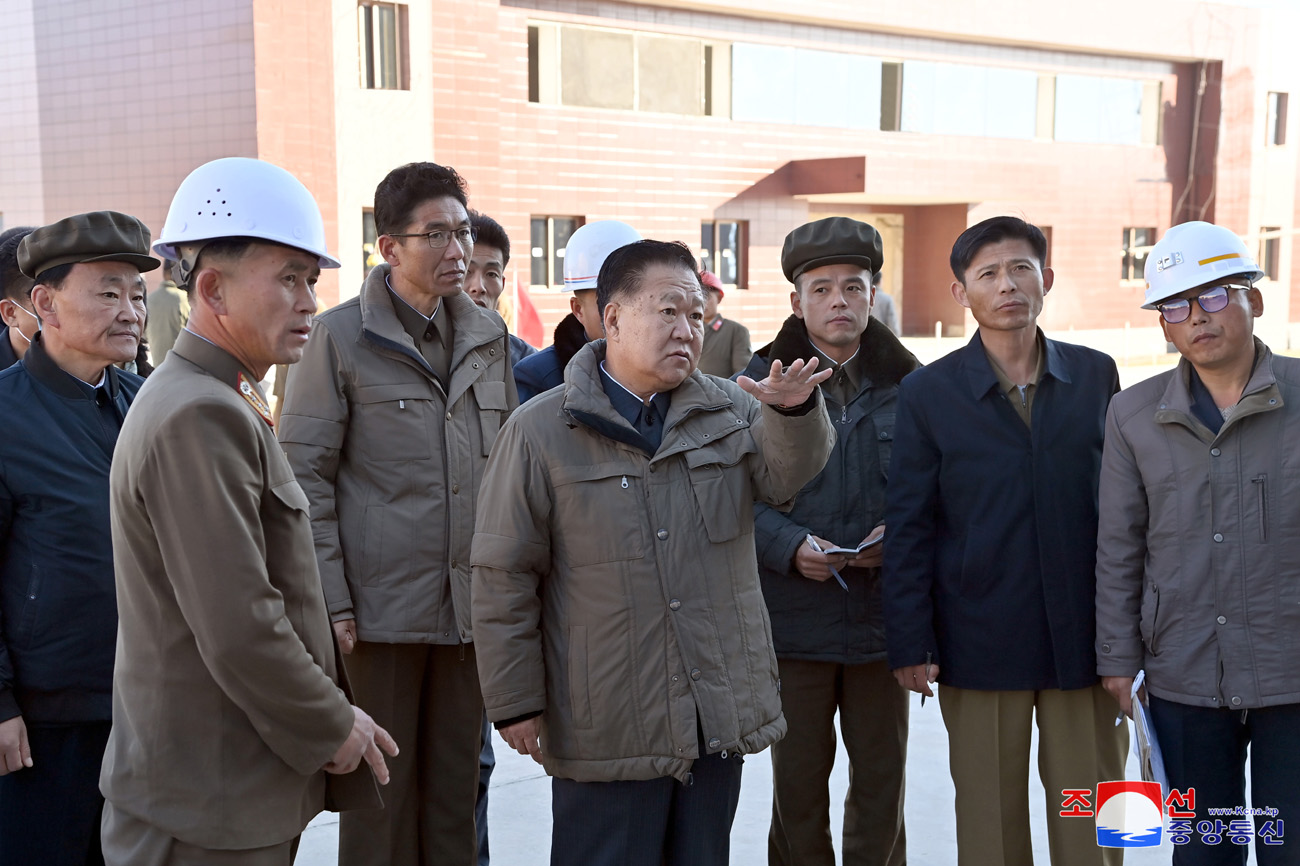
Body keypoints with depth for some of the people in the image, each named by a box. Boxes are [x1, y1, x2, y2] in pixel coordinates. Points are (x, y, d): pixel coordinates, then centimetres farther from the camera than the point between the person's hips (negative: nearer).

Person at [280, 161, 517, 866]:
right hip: (380, 609, -5)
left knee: (456, 787, 13)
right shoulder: (338, 338, -5)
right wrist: (330, 601, -12)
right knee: (381, 789, 5)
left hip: (472, 607, 5)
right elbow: (304, 476, -7)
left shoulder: (488, 338, 11)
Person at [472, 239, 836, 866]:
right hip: (604, 731, -4)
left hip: (719, 718, 4)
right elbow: (504, 577, -4)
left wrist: (796, 411, -26)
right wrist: (516, 703, -5)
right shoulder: (541, 431, -5)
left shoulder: (729, 410, 8)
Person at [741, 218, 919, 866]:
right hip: (792, 617, -1)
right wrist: (790, 546, -18)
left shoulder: (908, 383, 4)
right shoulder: (762, 381, 0)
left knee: (882, 777, 11)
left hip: (884, 614, 1)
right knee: (798, 783, 9)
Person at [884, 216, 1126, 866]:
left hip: (1086, 638, 2)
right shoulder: (928, 392, -1)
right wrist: (910, 644, -6)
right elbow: (908, 528, -2)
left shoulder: (1096, 375, 4)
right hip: (980, 643, -1)